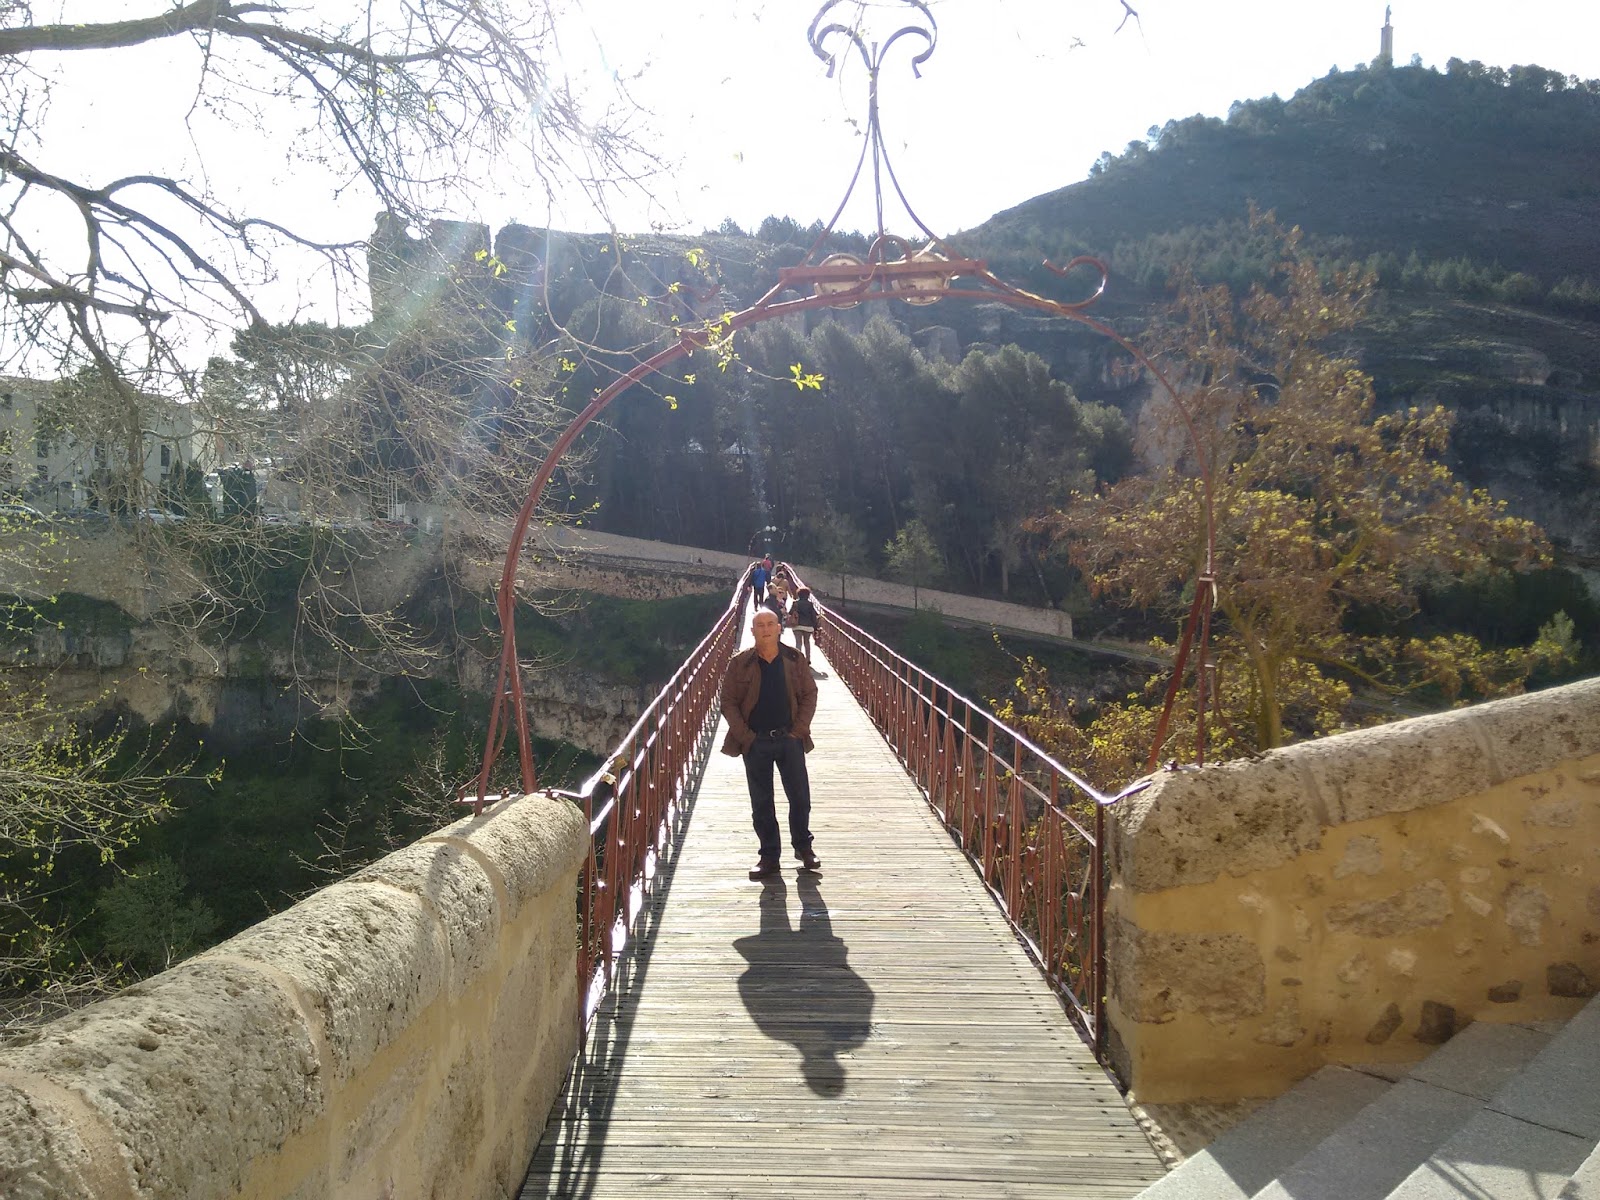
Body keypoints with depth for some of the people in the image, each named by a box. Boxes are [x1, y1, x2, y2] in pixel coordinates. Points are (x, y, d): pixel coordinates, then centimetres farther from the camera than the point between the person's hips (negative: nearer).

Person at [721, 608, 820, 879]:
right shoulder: (740, 663, -2)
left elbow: (809, 694, 5)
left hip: (789, 738, 0)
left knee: (800, 797, 4)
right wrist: (745, 735, -8)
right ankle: (769, 856, 18)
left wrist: (799, 729, -5)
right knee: (761, 803, 7)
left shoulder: (794, 660, 1)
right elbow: (728, 702, 0)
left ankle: (803, 846, 24)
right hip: (755, 742, 0)